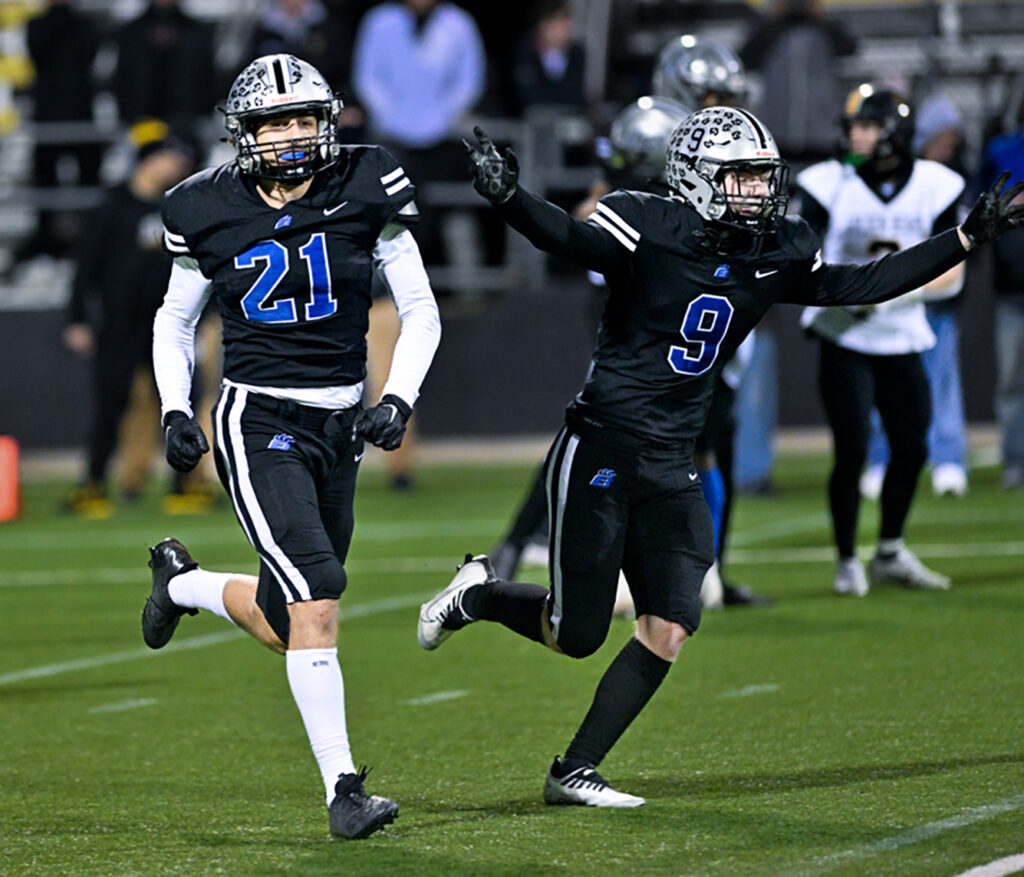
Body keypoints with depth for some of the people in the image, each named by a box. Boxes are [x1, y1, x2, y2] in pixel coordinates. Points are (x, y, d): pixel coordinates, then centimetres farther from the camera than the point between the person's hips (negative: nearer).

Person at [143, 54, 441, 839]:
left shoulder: (364, 194, -3)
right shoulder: (212, 213, -3)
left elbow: (420, 312, 3)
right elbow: (175, 321, 12)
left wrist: (399, 400, -11)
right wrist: (175, 411, -2)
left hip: (339, 423, 3)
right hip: (259, 423, -3)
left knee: (292, 625, 11)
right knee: (316, 601, -20)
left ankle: (183, 582, 41)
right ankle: (343, 789, -13)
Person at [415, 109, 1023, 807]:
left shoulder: (776, 257, 5)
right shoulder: (651, 232, -14)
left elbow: (859, 285, 13)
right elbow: (572, 239, -29)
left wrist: (968, 238, 11)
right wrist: (510, 198, -50)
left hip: (671, 470, 6)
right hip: (598, 454, -6)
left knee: (670, 629, -5)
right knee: (576, 636, 0)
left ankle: (575, 772, 7)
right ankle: (479, 594, 32)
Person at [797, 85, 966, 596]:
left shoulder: (935, 187, -3)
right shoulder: (828, 185, -10)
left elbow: (951, 273, -1)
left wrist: (896, 290, -17)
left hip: (901, 339, 3)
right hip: (844, 339, -3)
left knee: (912, 448, 7)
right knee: (852, 451, -9)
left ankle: (890, 554, 27)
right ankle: (847, 561, 7)